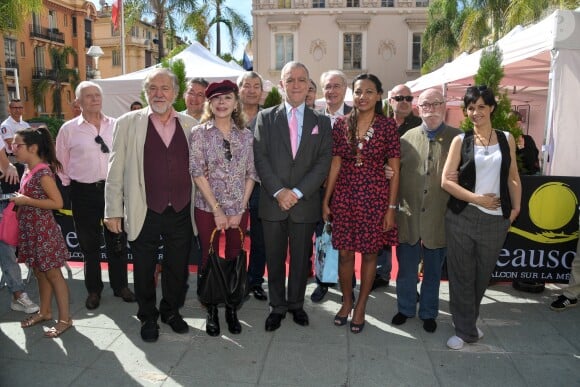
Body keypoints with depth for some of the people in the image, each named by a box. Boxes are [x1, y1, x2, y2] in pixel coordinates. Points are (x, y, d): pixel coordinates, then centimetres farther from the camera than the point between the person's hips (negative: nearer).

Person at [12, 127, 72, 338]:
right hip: (30, 230, 9)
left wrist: (26, 200, -22)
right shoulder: (29, 171, 8)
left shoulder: (43, 172, -18)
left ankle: (65, 319, 9)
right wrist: (20, 198, 5)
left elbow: (57, 203, -22)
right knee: (40, 272, 18)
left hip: (42, 231, -9)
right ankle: (45, 312, 32)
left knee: (53, 273, -1)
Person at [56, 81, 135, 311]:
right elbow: (61, 164, 8)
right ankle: (93, 290, 27)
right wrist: (70, 186, 6)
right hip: (84, 193, -1)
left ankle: (120, 285, 27)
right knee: (89, 244, 11)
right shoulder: (68, 129, 0)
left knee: (117, 240, 10)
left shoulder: (116, 125, 2)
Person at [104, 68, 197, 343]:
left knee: (177, 269, 15)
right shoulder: (128, 123, -1)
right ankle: (147, 317, 35)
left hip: (181, 212, 2)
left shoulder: (189, 124, 5)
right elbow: (115, 170, -1)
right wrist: (113, 211, -3)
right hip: (144, 213, -1)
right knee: (144, 270, 13)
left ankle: (171, 311, 38)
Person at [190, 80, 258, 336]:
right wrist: (217, 210, -12)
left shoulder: (246, 135, 3)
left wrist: (240, 210, -5)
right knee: (210, 259, 7)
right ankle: (211, 312, 24)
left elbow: (251, 174, 3)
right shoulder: (199, 133, -4)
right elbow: (197, 173, -8)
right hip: (207, 209, -2)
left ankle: (232, 310, 26)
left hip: (238, 210, 2)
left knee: (235, 259, 9)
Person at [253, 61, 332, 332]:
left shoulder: (321, 122, 5)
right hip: (273, 201, 0)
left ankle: (296, 304, 31)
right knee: (274, 258, 10)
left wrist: (297, 192, -13)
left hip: (305, 203, 1)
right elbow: (260, 158, -3)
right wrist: (278, 192, -14)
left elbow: (323, 162, -2)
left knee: (301, 258, 12)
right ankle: (277, 306, 26)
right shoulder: (266, 117, 3)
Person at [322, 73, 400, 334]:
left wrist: (391, 207, -5)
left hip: (375, 197, -1)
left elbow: (395, 170, -2)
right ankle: (346, 301, 30)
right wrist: (326, 200, 4)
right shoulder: (341, 124, 2)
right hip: (344, 196, 2)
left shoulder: (387, 126, -4)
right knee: (344, 252, 8)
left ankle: (360, 306, 27)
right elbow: (335, 164, 5)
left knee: (369, 253, 9)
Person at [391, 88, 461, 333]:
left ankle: (428, 313, 34)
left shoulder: (457, 138, -2)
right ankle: (406, 309, 35)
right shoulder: (407, 137, 3)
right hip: (409, 217, 1)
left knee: (433, 270, 15)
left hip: (438, 218, -1)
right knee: (406, 269, 14)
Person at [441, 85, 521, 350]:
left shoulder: (506, 139, 8)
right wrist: (477, 199, -12)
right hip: (462, 217, -2)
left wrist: (516, 208, 1)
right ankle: (466, 330, 19)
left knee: (483, 274, 12)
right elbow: (446, 181, -5)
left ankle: (468, 320, 34)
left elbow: (513, 178, 12)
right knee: (462, 275, 4)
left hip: (495, 219, 2)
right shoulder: (461, 141, 1)